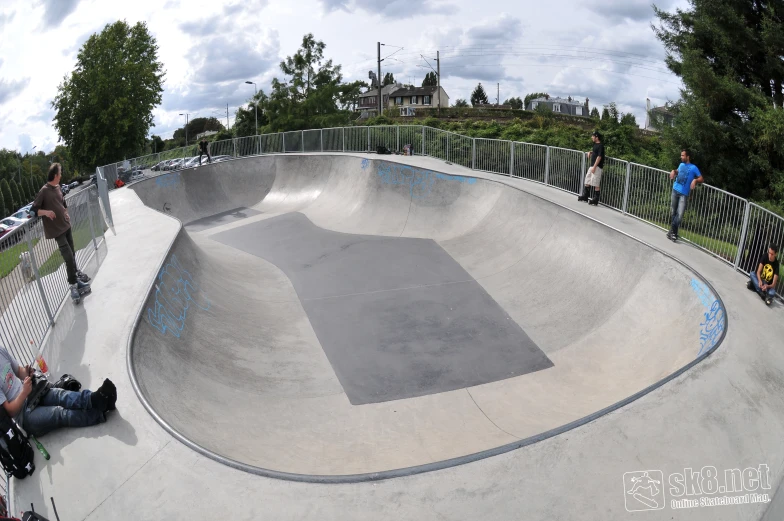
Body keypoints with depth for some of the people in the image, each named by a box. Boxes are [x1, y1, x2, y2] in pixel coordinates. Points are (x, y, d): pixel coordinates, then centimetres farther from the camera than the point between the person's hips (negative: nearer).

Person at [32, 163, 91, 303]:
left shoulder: (58, 187, 7)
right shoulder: (44, 191, -16)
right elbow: (34, 209, -15)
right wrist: (45, 212, -32)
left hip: (66, 225, 7)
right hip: (56, 229, -7)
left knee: (72, 254, 19)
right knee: (69, 257, -11)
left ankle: (75, 274, 39)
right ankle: (74, 285, -6)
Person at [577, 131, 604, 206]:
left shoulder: (600, 145, -13)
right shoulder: (595, 144, 14)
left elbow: (599, 157, -19)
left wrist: (594, 167, -22)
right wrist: (590, 152, 13)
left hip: (597, 167, -10)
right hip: (592, 166, 10)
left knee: (595, 184, -7)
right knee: (587, 181, 15)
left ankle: (596, 200, -2)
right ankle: (585, 196, 26)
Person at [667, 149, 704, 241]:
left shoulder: (693, 168, -6)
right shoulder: (681, 165, 9)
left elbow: (702, 179, -6)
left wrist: (695, 180, -26)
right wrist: (674, 171, 8)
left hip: (684, 194, -5)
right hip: (675, 190, 5)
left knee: (680, 215, -10)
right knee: (673, 212, 11)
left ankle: (673, 232, 0)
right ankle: (672, 231, 22)